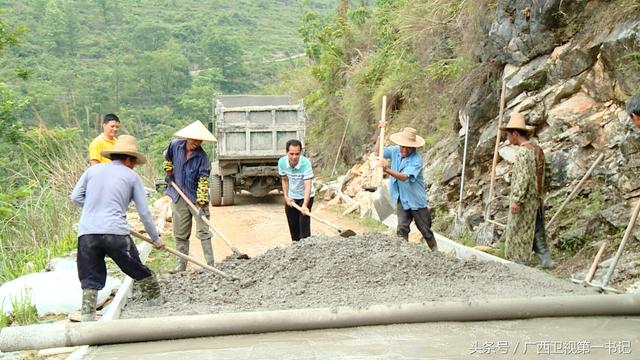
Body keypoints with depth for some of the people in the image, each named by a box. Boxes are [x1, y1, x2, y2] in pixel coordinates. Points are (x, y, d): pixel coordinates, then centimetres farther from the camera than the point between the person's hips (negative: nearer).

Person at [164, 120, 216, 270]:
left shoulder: (202, 156, -13)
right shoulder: (175, 145, -3)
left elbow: (203, 180, -18)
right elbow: (167, 157, 22)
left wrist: (202, 201, -25)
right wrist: (169, 170, 11)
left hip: (197, 198, -3)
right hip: (179, 198, 4)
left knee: (204, 232, -3)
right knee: (180, 234, 11)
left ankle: (210, 265, 0)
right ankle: (181, 265, 21)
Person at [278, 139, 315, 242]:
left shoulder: (306, 163, -31)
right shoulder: (282, 162, -17)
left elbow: (308, 186, -36)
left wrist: (305, 205, -46)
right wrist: (286, 196, -4)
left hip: (305, 197, -4)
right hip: (291, 198, 5)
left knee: (304, 225, -12)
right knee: (293, 226, 14)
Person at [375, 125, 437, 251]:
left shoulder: (416, 159, -22)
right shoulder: (395, 151, -4)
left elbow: (404, 177, -33)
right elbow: (377, 151, 3)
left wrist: (387, 170, -48)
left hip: (416, 199, -4)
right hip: (402, 199, 4)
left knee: (425, 229, 9)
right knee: (402, 230, -5)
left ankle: (435, 250, 29)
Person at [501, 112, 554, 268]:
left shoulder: (524, 152, -18)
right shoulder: (538, 149, 10)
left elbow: (523, 178, -24)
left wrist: (516, 200, -23)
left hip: (525, 200, -9)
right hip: (537, 198, 9)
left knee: (519, 232, 0)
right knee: (537, 230, 16)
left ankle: (519, 263, 6)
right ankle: (546, 260, 18)